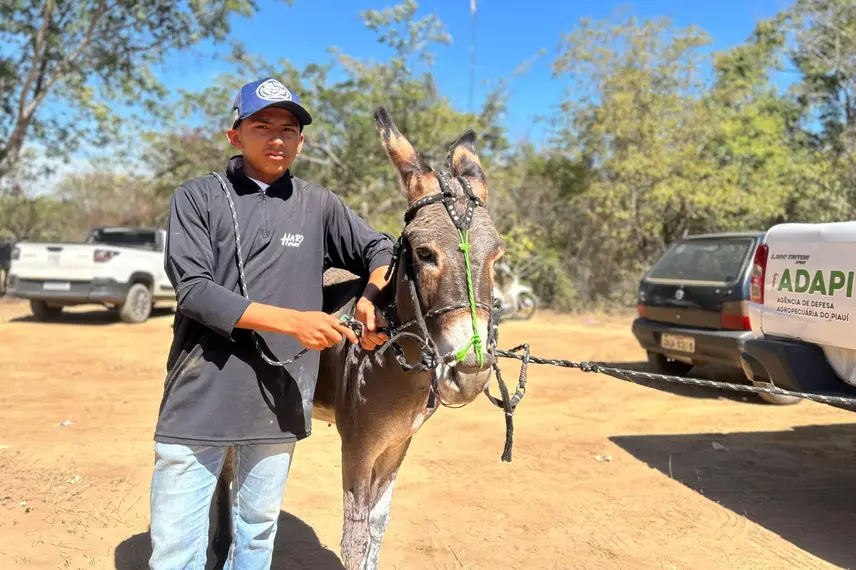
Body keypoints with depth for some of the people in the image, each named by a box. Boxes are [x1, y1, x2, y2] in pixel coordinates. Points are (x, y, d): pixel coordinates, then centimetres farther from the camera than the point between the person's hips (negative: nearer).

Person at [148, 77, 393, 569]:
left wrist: (371, 297, -9)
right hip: (201, 400, -2)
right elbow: (194, 290, -12)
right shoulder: (197, 198, -2)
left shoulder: (320, 206, 4)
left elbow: (379, 249, 15)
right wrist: (293, 320, -22)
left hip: (280, 404, 2)